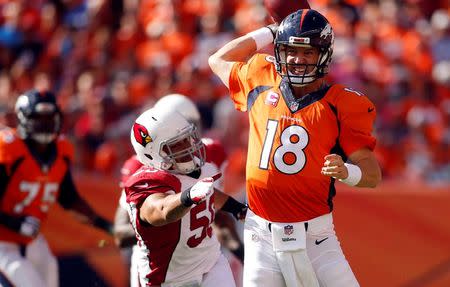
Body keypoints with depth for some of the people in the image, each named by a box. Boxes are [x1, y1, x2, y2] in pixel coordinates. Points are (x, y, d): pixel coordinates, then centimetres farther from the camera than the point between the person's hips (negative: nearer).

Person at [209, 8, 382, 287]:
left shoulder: (343, 104, -4)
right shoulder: (261, 81, 7)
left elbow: (373, 174, -6)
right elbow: (219, 60, 27)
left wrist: (346, 172, -29)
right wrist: (267, 33, 20)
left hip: (315, 238, -2)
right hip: (262, 237, 2)